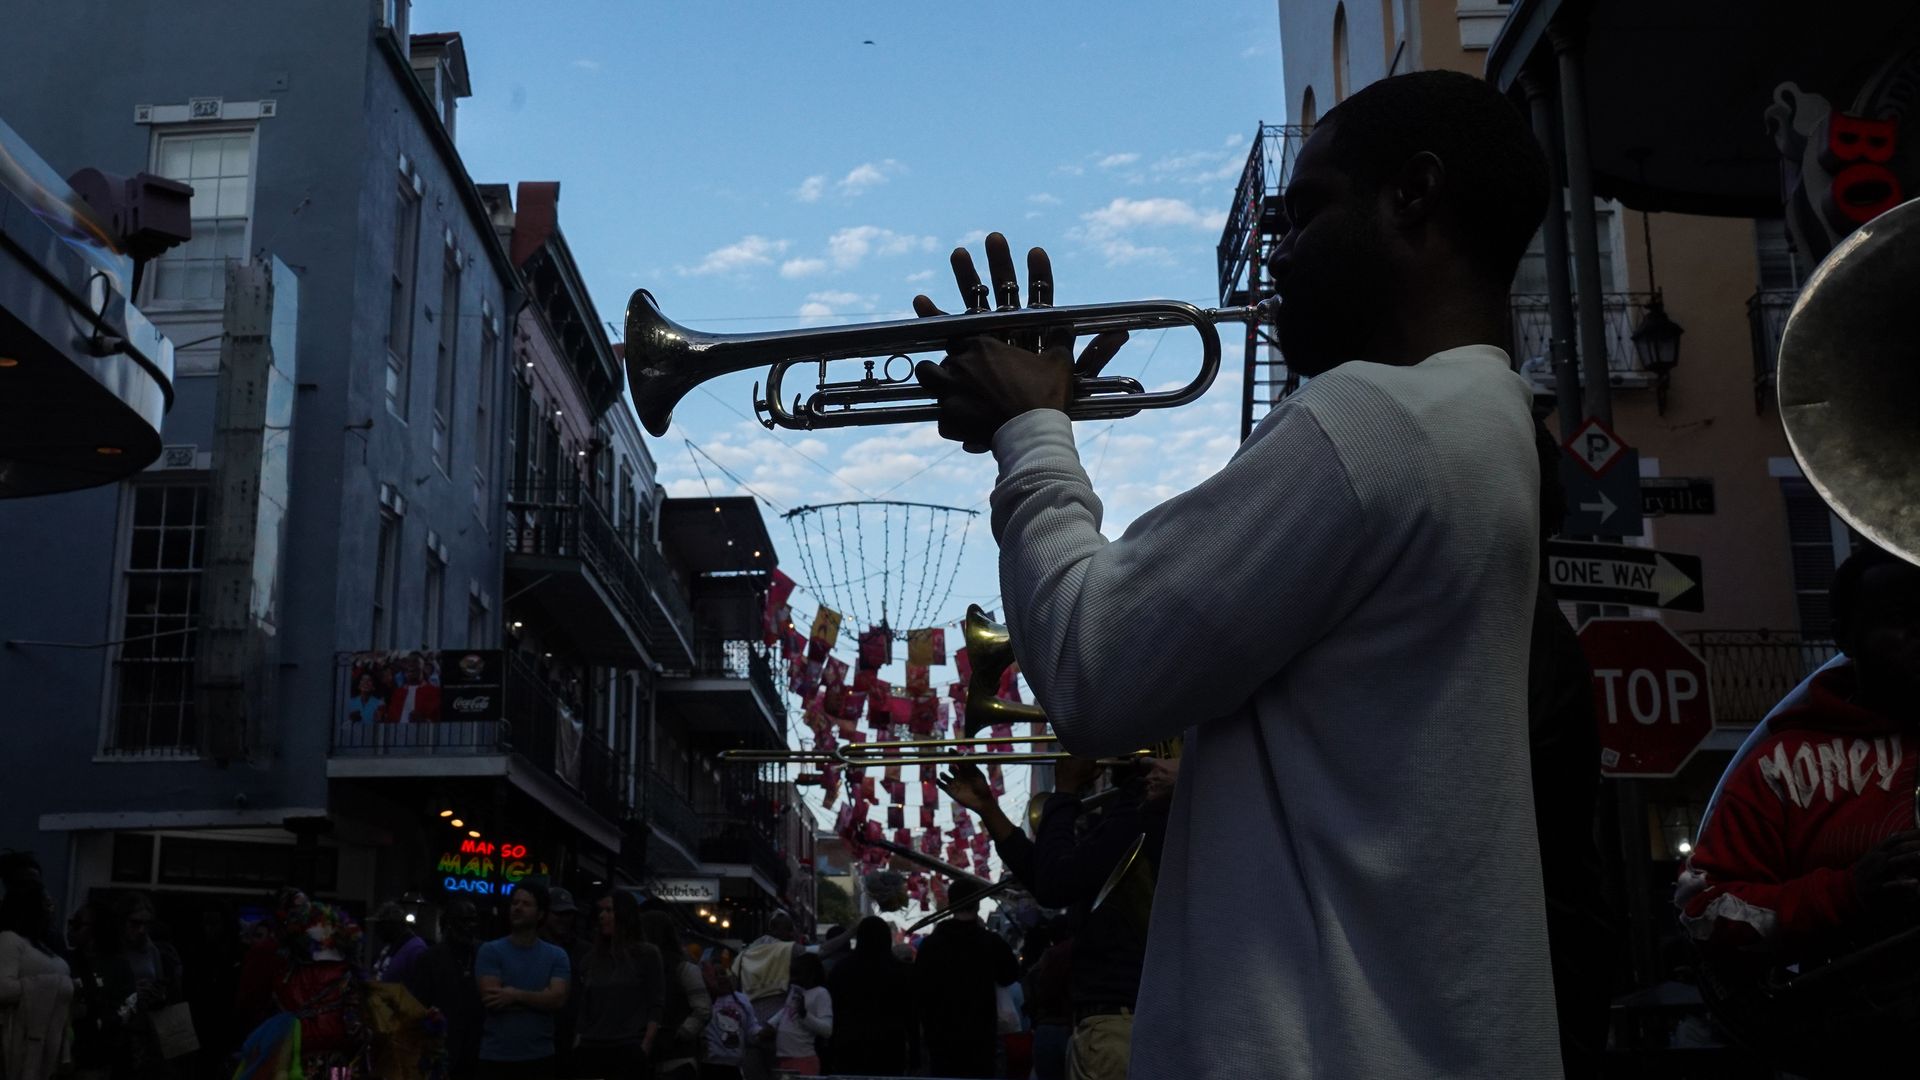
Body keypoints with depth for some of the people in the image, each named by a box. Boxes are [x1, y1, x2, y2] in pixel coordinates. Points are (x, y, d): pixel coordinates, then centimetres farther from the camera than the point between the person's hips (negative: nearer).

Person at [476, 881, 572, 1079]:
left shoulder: (557, 955, 6)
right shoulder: (490, 951, 0)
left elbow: (557, 998, -8)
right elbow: (491, 999, -11)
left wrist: (516, 995, -17)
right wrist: (539, 999, -8)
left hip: (539, 1057, 2)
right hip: (496, 1056, -2)